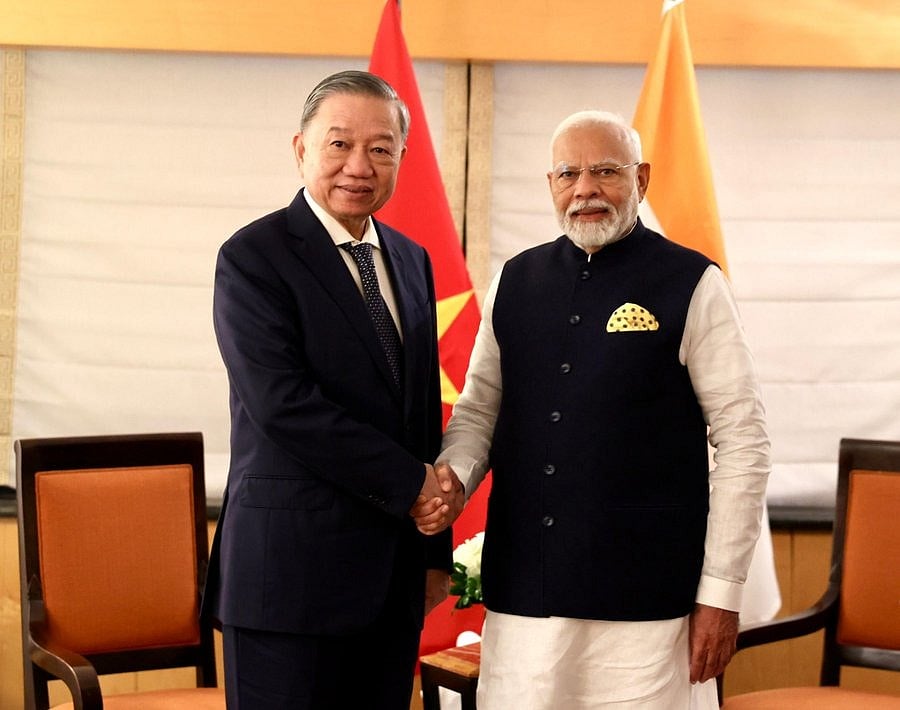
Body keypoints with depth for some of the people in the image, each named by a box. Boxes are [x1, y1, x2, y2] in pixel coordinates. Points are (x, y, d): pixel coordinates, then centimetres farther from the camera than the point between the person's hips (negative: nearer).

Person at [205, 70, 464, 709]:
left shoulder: (411, 260, 13)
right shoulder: (253, 257, -8)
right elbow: (283, 404, -18)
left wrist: (436, 550, 14)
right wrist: (410, 484, -13)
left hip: (396, 571, 6)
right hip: (291, 565, -6)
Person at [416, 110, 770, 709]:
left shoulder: (692, 285, -4)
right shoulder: (515, 282, 9)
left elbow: (743, 441, -5)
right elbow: (479, 407, 16)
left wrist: (721, 592, -7)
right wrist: (452, 476, -6)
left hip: (646, 602, -4)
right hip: (522, 593, 4)